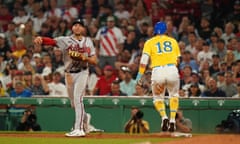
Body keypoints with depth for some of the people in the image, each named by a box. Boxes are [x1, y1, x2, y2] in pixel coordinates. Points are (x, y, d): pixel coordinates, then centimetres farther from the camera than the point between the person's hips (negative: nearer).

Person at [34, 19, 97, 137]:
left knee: (77, 98, -17)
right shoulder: (66, 40, -1)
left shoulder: (88, 41, 3)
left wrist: (85, 58, -18)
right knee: (73, 102, 12)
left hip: (82, 73, -2)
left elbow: (94, 61, 3)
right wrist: (40, 39, -40)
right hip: (69, 74, 3)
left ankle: (78, 129, -21)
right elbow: (52, 41, -19)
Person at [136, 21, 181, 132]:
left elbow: (144, 59, -2)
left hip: (157, 71, -1)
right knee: (174, 95, 24)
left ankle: (164, 117, -8)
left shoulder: (150, 42, 11)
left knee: (158, 97, 18)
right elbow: (178, 59, 16)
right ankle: (172, 120, 10)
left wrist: (139, 76, -6)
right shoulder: (173, 41, 17)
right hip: (172, 70, 1)